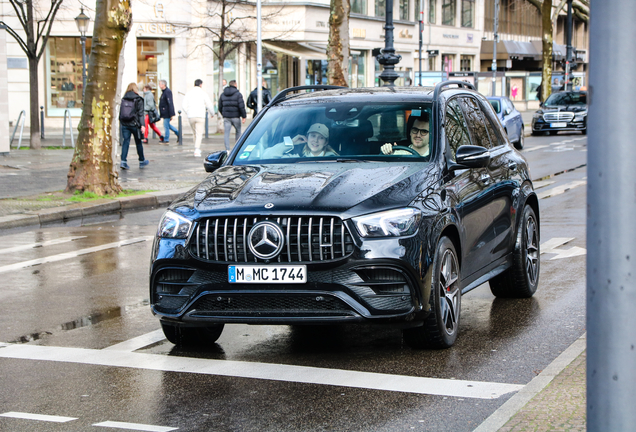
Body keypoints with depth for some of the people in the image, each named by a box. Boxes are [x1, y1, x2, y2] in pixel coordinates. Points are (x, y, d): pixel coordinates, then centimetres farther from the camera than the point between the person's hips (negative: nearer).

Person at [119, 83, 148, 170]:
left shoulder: (123, 99, 6)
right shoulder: (138, 99, -5)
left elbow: (120, 112, 7)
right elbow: (140, 113, -10)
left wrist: (121, 122, 14)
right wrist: (142, 125, -13)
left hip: (124, 124, 3)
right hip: (134, 124, -3)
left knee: (125, 142, 3)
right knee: (138, 142, 11)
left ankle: (123, 161, -10)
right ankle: (142, 161, 24)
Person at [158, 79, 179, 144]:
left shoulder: (168, 92, -18)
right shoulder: (164, 91, 13)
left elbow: (170, 103, -22)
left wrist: (171, 114, -24)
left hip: (167, 112, -10)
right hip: (164, 112, 10)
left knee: (166, 125, -3)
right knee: (167, 125, 17)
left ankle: (166, 140, 4)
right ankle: (178, 133, 23)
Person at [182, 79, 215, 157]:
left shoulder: (188, 93, 6)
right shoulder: (203, 93, -2)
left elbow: (184, 106, 2)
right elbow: (209, 105, 0)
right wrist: (212, 112, 19)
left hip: (191, 116, 3)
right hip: (200, 116, -3)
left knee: (195, 133, 19)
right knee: (199, 134, -5)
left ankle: (198, 149, 26)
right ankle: (197, 150, -20)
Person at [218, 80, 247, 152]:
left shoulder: (223, 94, 10)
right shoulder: (238, 94, -5)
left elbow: (220, 107, 14)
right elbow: (241, 106, -12)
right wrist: (243, 116, -8)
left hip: (226, 117, 3)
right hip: (235, 117, -3)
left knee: (227, 133, 1)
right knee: (238, 131, 16)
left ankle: (227, 149, -9)